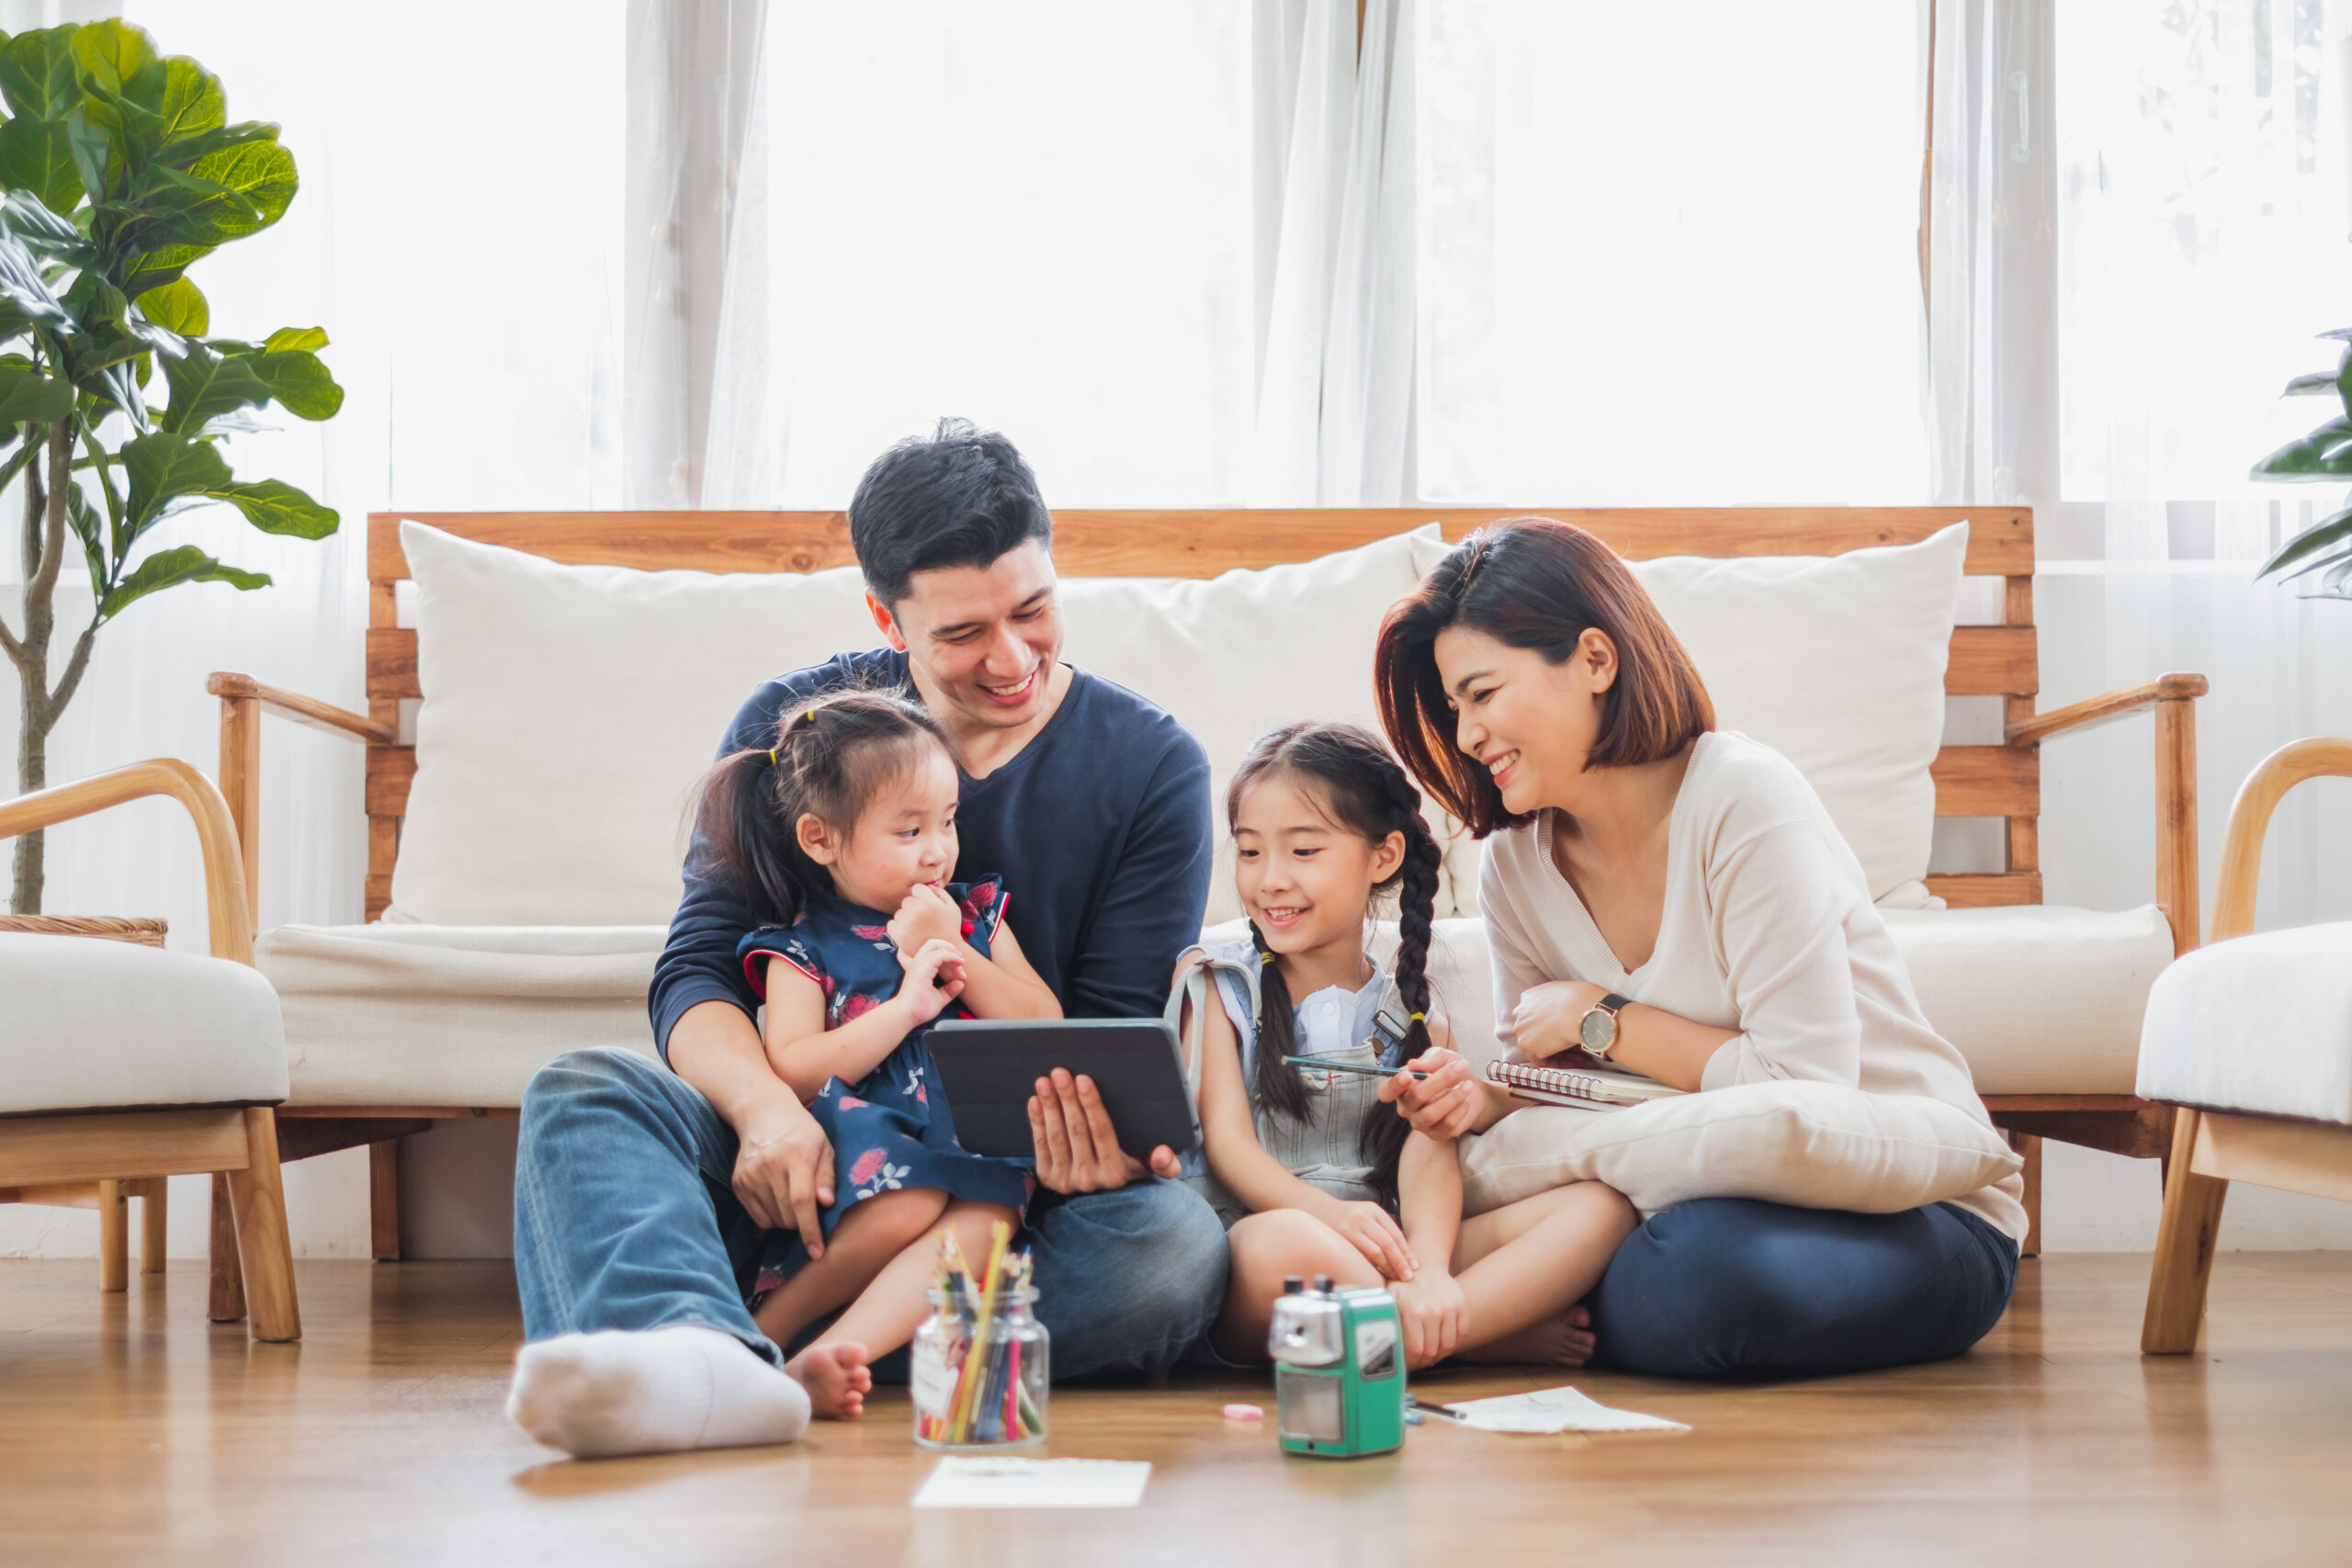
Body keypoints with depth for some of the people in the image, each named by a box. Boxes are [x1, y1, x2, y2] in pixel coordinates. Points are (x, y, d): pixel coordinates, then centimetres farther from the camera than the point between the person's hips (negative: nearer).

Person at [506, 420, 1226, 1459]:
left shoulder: (1152, 766, 2)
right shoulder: (788, 728, 5)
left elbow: (1113, 1032, -2)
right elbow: (697, 972, -2)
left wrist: (1099, 1139, -28)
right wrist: (767, 1107, -25)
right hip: (805, 1157, 1)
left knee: (1177, 1245, -34)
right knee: (579, 1092, -27)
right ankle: (700, 1352, -57)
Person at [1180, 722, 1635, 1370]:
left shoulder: (1412, 1014, 17)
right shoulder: (1216, 985, 13)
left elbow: (1429, 1154, 0)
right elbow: (1226, 1140, -1)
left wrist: (1430, 1269, -25)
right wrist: (1332, 1216, -24)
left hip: (1387, 1258, 3)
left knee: (1601, 1207, -16)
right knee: (1281, 1242, -40)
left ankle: (1404, 1336, -33)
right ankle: (1500, 1330, -20)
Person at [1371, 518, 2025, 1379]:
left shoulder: (1744, 799, -18)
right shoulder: (1515, 865, 3)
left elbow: (1806, 1088, -21)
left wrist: (1603, 1018, -15)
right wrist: (1482, 1099, -13)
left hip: (1921, 1218, -5)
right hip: (1720, 1202, 6)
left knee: (1703, 1266, -36)